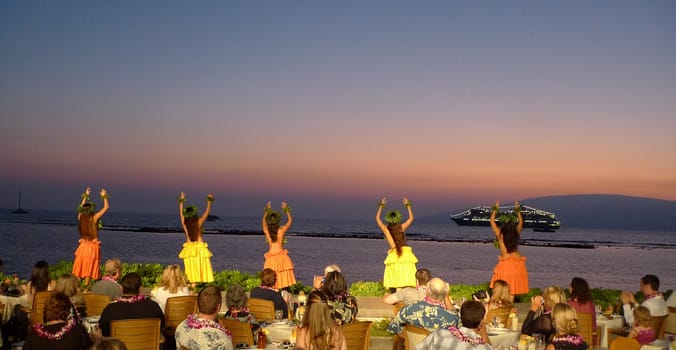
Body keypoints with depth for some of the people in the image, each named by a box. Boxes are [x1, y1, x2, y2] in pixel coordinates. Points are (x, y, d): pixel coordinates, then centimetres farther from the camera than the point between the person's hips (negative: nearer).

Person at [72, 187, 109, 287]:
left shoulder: (80, 217, 0)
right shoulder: (94, 218, -12)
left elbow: (81, 207, 21)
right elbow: (106, 207, -3)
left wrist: (86, 196, 29)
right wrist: (104, 197, 12)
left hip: (83, 246, 4)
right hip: (92, 247, -4)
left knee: (79, 268, 7)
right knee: (88, 271, 1)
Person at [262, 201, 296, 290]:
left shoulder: (266, 231, 1)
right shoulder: (282, 230, -3)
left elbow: (263, 220, 22)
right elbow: (290, 220, 14)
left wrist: (267, 210, 30)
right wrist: (287, 210, 22)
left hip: (271, 258, 1)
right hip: (282, 257, -1)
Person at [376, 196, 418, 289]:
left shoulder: (386, 230, 4)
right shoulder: (402, 227, 5)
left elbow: (377, 218, 19)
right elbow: (411, 217, 22)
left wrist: (381, 206, 25)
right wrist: (408, 205, 29)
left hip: (394, 256, -1)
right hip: (406, 254, 1)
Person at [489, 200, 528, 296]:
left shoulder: (500, 234, -5)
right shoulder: (516, 233, 1)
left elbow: (492, 222, 7)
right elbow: (521, 222, 18)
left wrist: (495, 210, 16)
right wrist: (517, 211, 25)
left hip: (505, 262, -3)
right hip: (517, 263, 3)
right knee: (512, 290, 9)